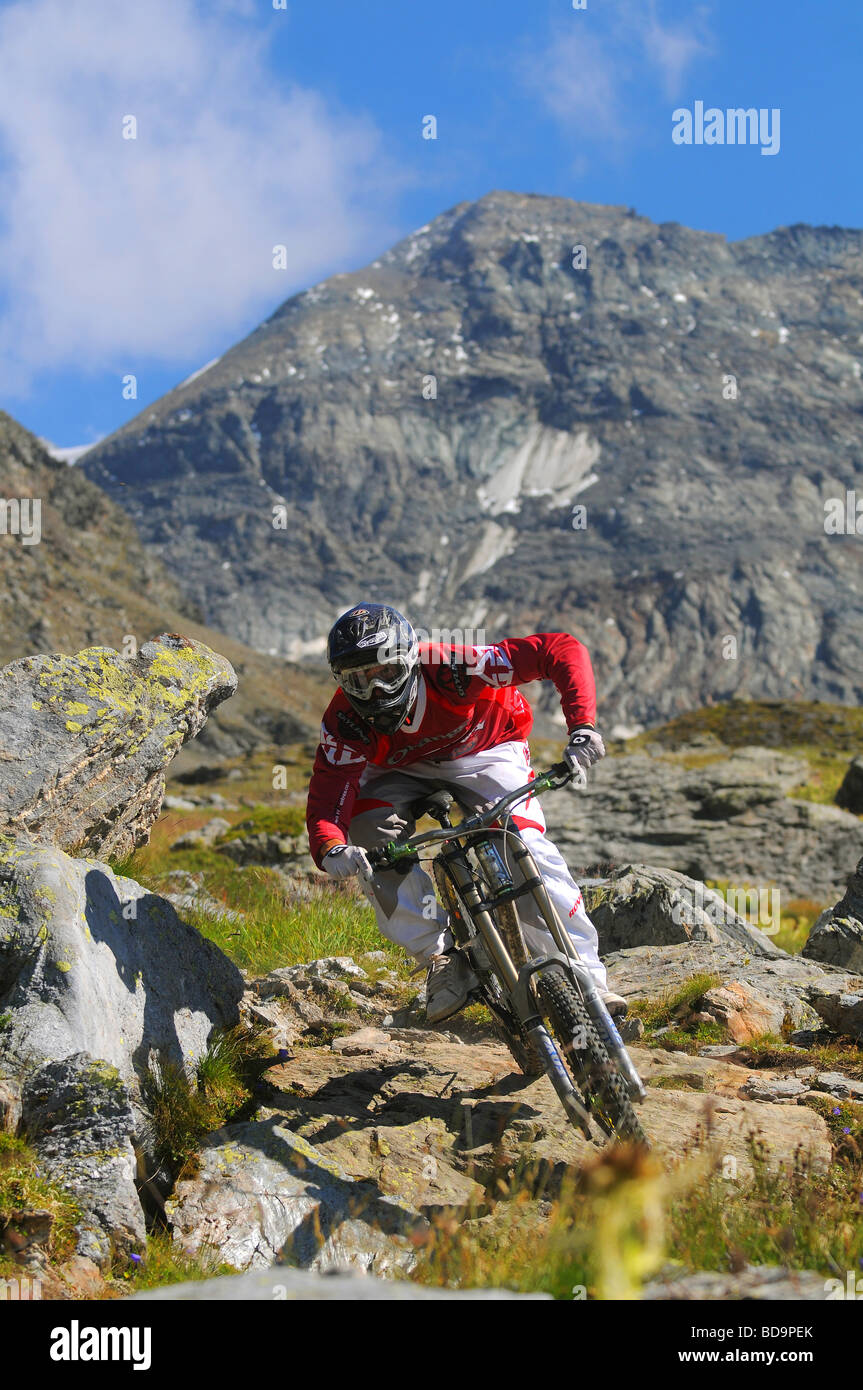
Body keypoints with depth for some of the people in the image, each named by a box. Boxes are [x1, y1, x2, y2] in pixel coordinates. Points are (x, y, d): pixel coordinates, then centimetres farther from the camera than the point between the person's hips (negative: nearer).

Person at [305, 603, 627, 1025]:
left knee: (526, 847, -24)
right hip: (400, 770, 2)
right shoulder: (345, 722, -30)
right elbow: (325, 802, -36)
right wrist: (331, 849, -59)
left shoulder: (451, 667, -38)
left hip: (484, 750, -2)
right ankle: (442, 956, -16)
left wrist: (582, 729, -50)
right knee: (374, 838, -28)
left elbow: (562, 649, -38)